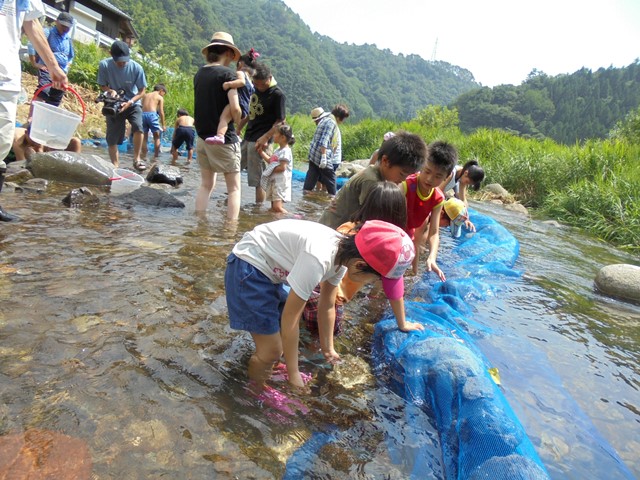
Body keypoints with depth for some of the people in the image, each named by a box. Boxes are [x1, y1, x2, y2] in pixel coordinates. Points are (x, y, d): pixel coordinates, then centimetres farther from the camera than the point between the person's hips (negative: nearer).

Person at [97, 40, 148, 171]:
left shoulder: (136, 67, -17)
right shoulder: (104, 65, -15)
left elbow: (142, 91, -9)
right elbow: (102, 85, -1)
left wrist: (130, 102, -25)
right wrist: (111, 90, -24)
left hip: (132, 104, -1)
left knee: (138, 127, -28)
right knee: (112, 138, -1)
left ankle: (136, 159, -14)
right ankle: (115, 166, 12)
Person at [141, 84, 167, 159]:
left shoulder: (145, 95, 21)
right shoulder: (160, 98, 8)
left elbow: (141, 107, 14)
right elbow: (161, 112, 3)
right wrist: (163, 124, 7)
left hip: (143, 114, 4)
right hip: (152, 114, -4)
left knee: (144, 137, 12)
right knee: (157, 137, 6)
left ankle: (144, 155, 13)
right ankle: (156, 156, 3)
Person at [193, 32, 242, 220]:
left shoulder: (199, 73, 8)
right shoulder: (227, 74, -12)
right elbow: (235, 108, -19)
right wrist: (239, 122, -3)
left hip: (203, 137, 7)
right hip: (224, 138, -6)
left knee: (206, 184, 15)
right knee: (234, 187, 3)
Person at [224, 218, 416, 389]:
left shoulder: (342, 253, -6)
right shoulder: (318, 259, -35)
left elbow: (327, 306, 9)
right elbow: (290, 317, -25)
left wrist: (328, 350, 20)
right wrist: (294, 377, -14)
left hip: (267, 269, 9)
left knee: (283, 338, 19)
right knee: (272, 350, -5)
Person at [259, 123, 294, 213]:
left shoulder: (285, 151, -16)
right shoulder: (278, 150, 14)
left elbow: (282, 167, -22)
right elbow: (270, 160, 25)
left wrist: (271, 169, -11)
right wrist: (261, 151, 24)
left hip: (281, 183, -10)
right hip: (274, 181, 10)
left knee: (277, 208, -19)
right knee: (273, 208, 11)